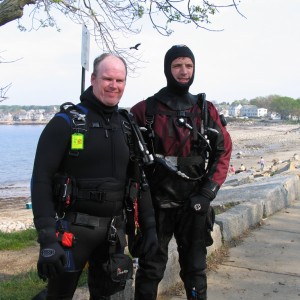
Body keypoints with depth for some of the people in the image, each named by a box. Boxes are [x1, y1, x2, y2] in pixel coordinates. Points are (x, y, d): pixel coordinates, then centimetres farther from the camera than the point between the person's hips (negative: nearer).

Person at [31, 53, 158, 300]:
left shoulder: (127, 126, 8)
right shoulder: (66, 122, -9)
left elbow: (138, 179, 13)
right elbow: (41, 179, -14)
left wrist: (150, 226, 8)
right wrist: (47, 238, -22)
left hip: (113, 229, 5)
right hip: (73, 227, -5)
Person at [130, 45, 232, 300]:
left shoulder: (206, 111, 3)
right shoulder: (144, 110, -3)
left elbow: (223, 151, 4)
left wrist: (208, 192, -6)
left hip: (194, 205, 2)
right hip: (155, 203, -2)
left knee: (195, 268, 13)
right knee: (151, 269, 8)